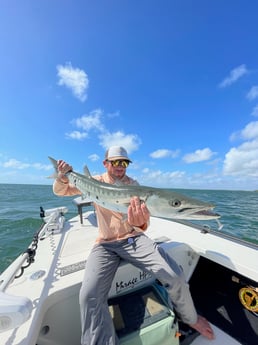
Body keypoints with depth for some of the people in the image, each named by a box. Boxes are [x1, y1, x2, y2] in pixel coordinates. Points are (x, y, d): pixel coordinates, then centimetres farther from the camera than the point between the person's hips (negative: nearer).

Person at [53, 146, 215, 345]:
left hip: (133, 238, 0)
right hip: (105, 244, 1)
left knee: (175, 277, -12)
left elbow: (143, 224, -14)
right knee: (89, 295, -26)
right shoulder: (96, 182, 1)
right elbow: (60, 191, 6)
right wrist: (63, 177, -17)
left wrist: (141, 222, -39)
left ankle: (190, 318, 21)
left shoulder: (133, 184, -3)